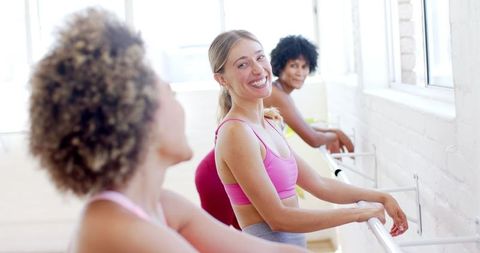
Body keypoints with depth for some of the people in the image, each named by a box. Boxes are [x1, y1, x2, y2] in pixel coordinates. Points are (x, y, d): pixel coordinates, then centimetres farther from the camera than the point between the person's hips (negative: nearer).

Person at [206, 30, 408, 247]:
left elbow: (319, 185, 13)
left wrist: (381, 197, 6)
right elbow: (278, 218, -18)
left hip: (292, 244, 7)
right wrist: (357, 213, -13)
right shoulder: (235, 132, -16)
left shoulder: (269, 124, 9)